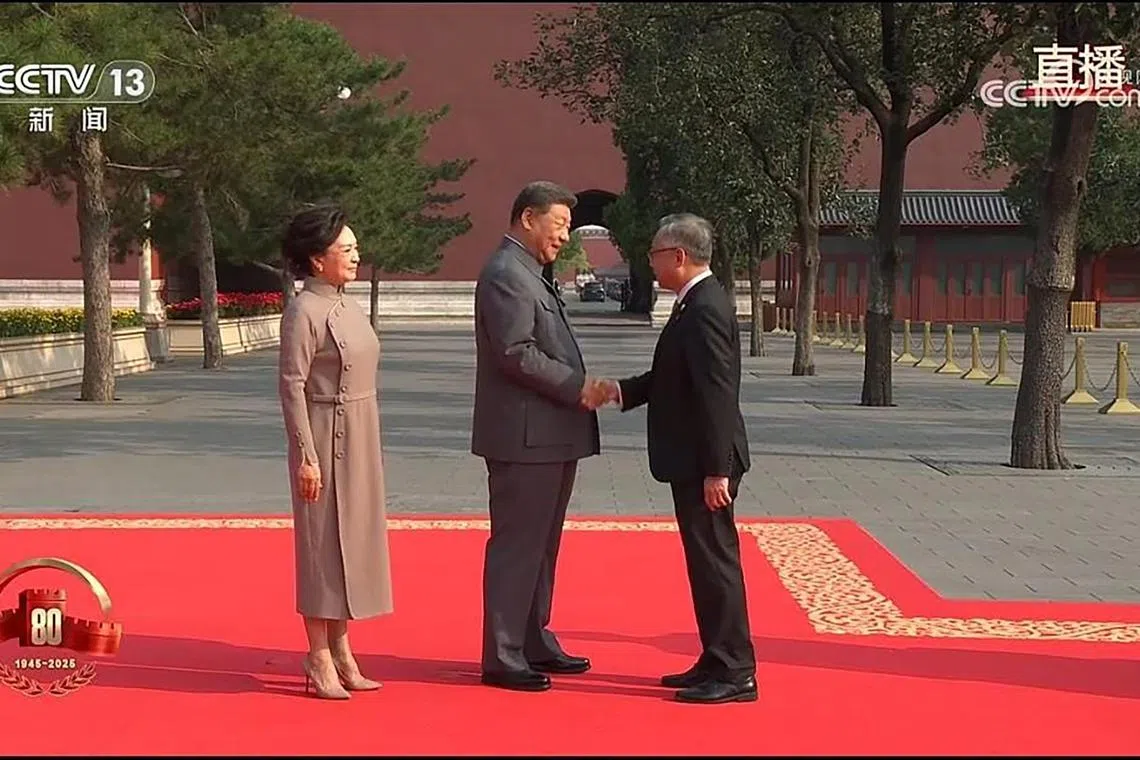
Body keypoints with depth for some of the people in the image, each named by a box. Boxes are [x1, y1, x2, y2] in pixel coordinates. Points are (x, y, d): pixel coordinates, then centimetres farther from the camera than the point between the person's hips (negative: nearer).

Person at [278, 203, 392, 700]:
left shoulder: (348, 307, 12)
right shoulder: (305, 311, -14)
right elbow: (292, 386, -16)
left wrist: (369, 444, 17)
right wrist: (306, 456, -19)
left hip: (360, 439, 9)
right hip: (326, 436, -9)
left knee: (353, 537, 13)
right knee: (323, 540, -1)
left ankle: (341, 650, 23)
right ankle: (320, 659, 8)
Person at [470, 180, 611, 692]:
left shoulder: (530, 275, 19)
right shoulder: (506, 274, -13)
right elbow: (517, 353, -22)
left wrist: (581, 388, 6)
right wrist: (577, 387, -16)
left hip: (549, 437, 11)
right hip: (524, 437, -11)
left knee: (539, 545, 16)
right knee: (515, 545, -4)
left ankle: (535, 644, 26)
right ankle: (502, 658, 4)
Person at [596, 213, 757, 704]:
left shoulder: (705, 309, -19)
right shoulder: (697, 304, 13)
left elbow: (717, 395, -23)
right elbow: (673, 379, 19)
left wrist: (716, 471, -24)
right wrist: (622, 390, 7)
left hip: (706, 463, -10)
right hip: (694, 461, 10)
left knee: (715, 561, -4)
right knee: (707, 560, 15)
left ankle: (735, 673, 4)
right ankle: (719, 662, 24)